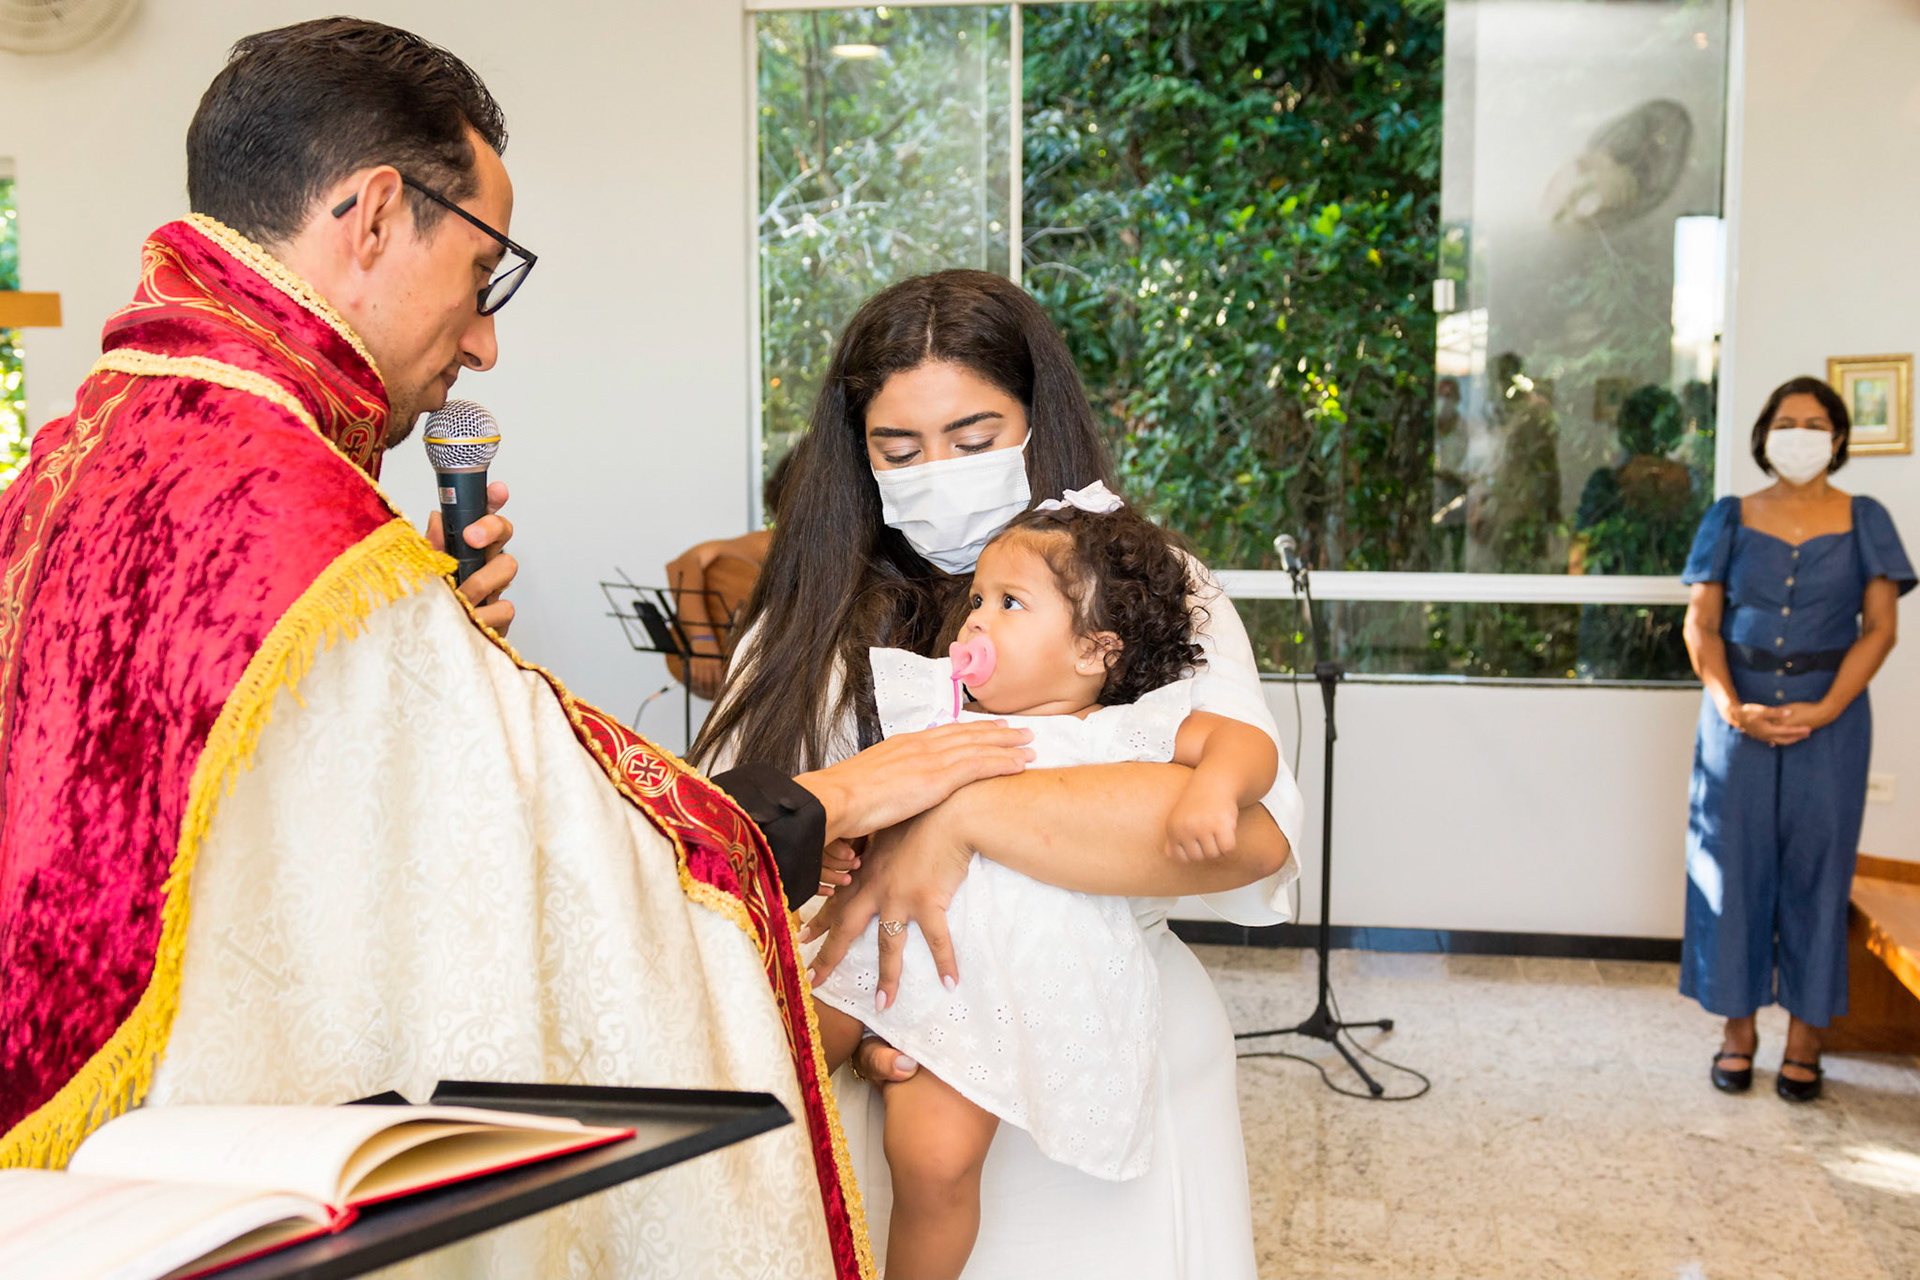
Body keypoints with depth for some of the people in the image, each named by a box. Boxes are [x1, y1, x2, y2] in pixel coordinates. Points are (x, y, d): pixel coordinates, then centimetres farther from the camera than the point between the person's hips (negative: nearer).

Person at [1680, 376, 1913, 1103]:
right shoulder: (1730, 519, 5)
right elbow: (1701, 624, 0)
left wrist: (1826, 709, -14)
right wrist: (1732, 707, -14)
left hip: (1829, 718, 0)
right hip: (1738, 715, 1)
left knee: (1816, 870, 3)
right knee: (1734, 866, 2)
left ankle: (1804, 1037, 12)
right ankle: (1738, 1029, 14)